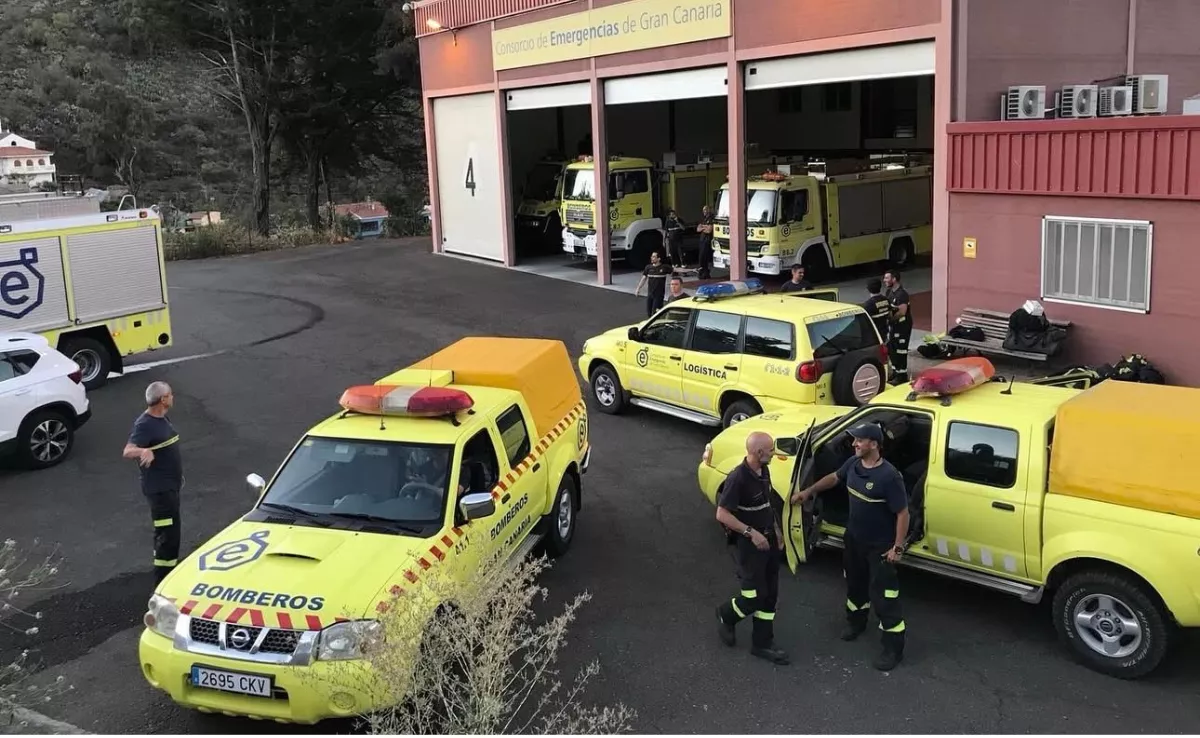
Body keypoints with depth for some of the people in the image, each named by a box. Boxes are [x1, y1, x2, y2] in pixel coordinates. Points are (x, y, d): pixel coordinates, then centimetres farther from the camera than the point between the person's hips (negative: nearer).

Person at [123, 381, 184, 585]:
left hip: (170, 485, 10)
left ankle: (168, 572, 35)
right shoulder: (145, 425, -21)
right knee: (168, 535, -9)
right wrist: (144, 451, -55)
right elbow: (128, 451, -34)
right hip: (159, 489, -10)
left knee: (169, 531, 21)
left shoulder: (162, 419, 8)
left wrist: (178, 474, 26)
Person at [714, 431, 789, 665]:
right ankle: (726, 615, 26)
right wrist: (751, 533, -24)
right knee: (755, 595, -3)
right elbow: (722, 515, -24)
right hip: (751, 543, -8)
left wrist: (776, 529, 13)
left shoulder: (763, 471, 2)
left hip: (769, 539, 8)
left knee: (770, 594, 11)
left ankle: (762, 644, 21)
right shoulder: (738, 478, -24)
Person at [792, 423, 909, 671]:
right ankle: (855, 621, 49)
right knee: (854, 582, 25)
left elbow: (903, 513, -23)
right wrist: (809, 491, 17)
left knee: (883, 595, -1)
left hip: (880, 545, -7)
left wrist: (897, 547, -21)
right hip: (854, 537, 7)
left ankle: (894, 648, 10)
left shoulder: (889, 476, -29)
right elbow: (834, 478, 16)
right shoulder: (853, 463, -6)